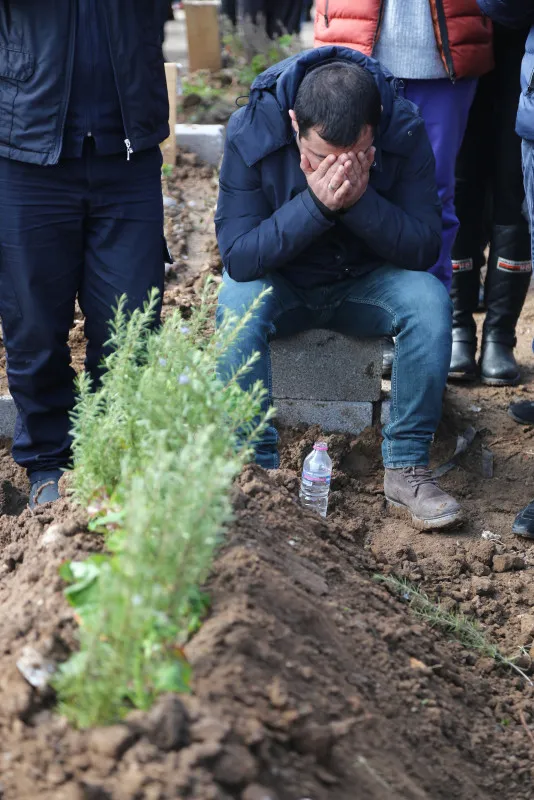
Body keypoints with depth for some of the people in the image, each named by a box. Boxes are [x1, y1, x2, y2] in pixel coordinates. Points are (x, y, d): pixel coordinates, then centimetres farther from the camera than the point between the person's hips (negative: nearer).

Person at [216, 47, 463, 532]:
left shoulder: (405, 129, -19)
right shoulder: (252, 130, -23)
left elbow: (424, 249, -19)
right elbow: (237, 256, -24)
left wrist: (359, 199, -34)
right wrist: (315, 203, -36)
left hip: (365, 283, 1)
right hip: (280, 285, -1)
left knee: (430, 301, -28)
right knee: (237, 304, -33)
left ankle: (406, 468, -17)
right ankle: (258, 469, -23)